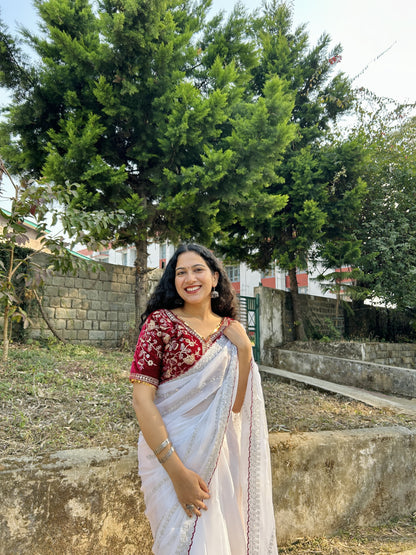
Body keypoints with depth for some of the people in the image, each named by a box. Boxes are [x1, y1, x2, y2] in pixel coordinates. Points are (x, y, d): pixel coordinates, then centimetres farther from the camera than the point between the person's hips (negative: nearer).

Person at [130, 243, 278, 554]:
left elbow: (235, 404, 0)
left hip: (218, 454, 4)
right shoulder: (161, 322, -11)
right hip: (169, 451, -4)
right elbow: (142, 399, -15)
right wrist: (177, 471, -19)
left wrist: (244, 350, -13)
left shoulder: (230, 330, 2)